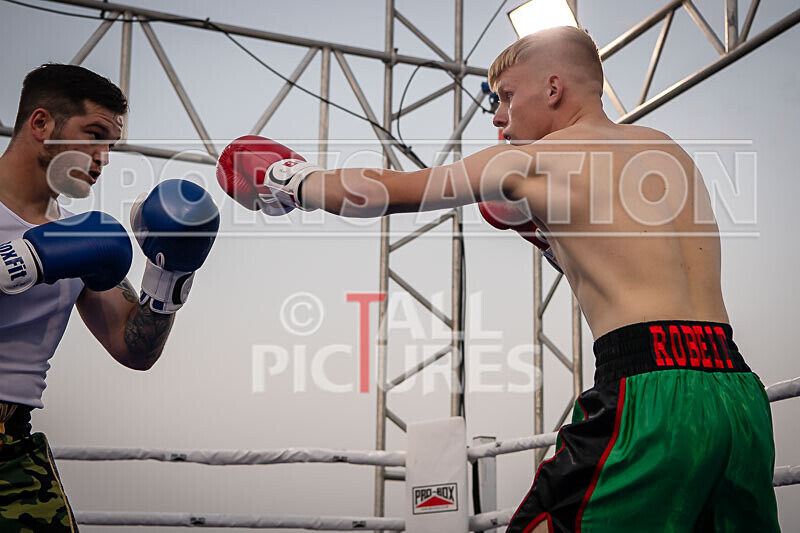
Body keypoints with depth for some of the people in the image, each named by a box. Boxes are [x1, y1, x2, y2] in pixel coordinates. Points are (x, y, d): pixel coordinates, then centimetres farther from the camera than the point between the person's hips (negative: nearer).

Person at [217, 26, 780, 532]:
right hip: (742, 393, 7)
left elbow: (385, 191, 13)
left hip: (651, 390, -7)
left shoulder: (532, 161, 4)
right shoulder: (670, 151, 23)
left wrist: (293, 182, 29)